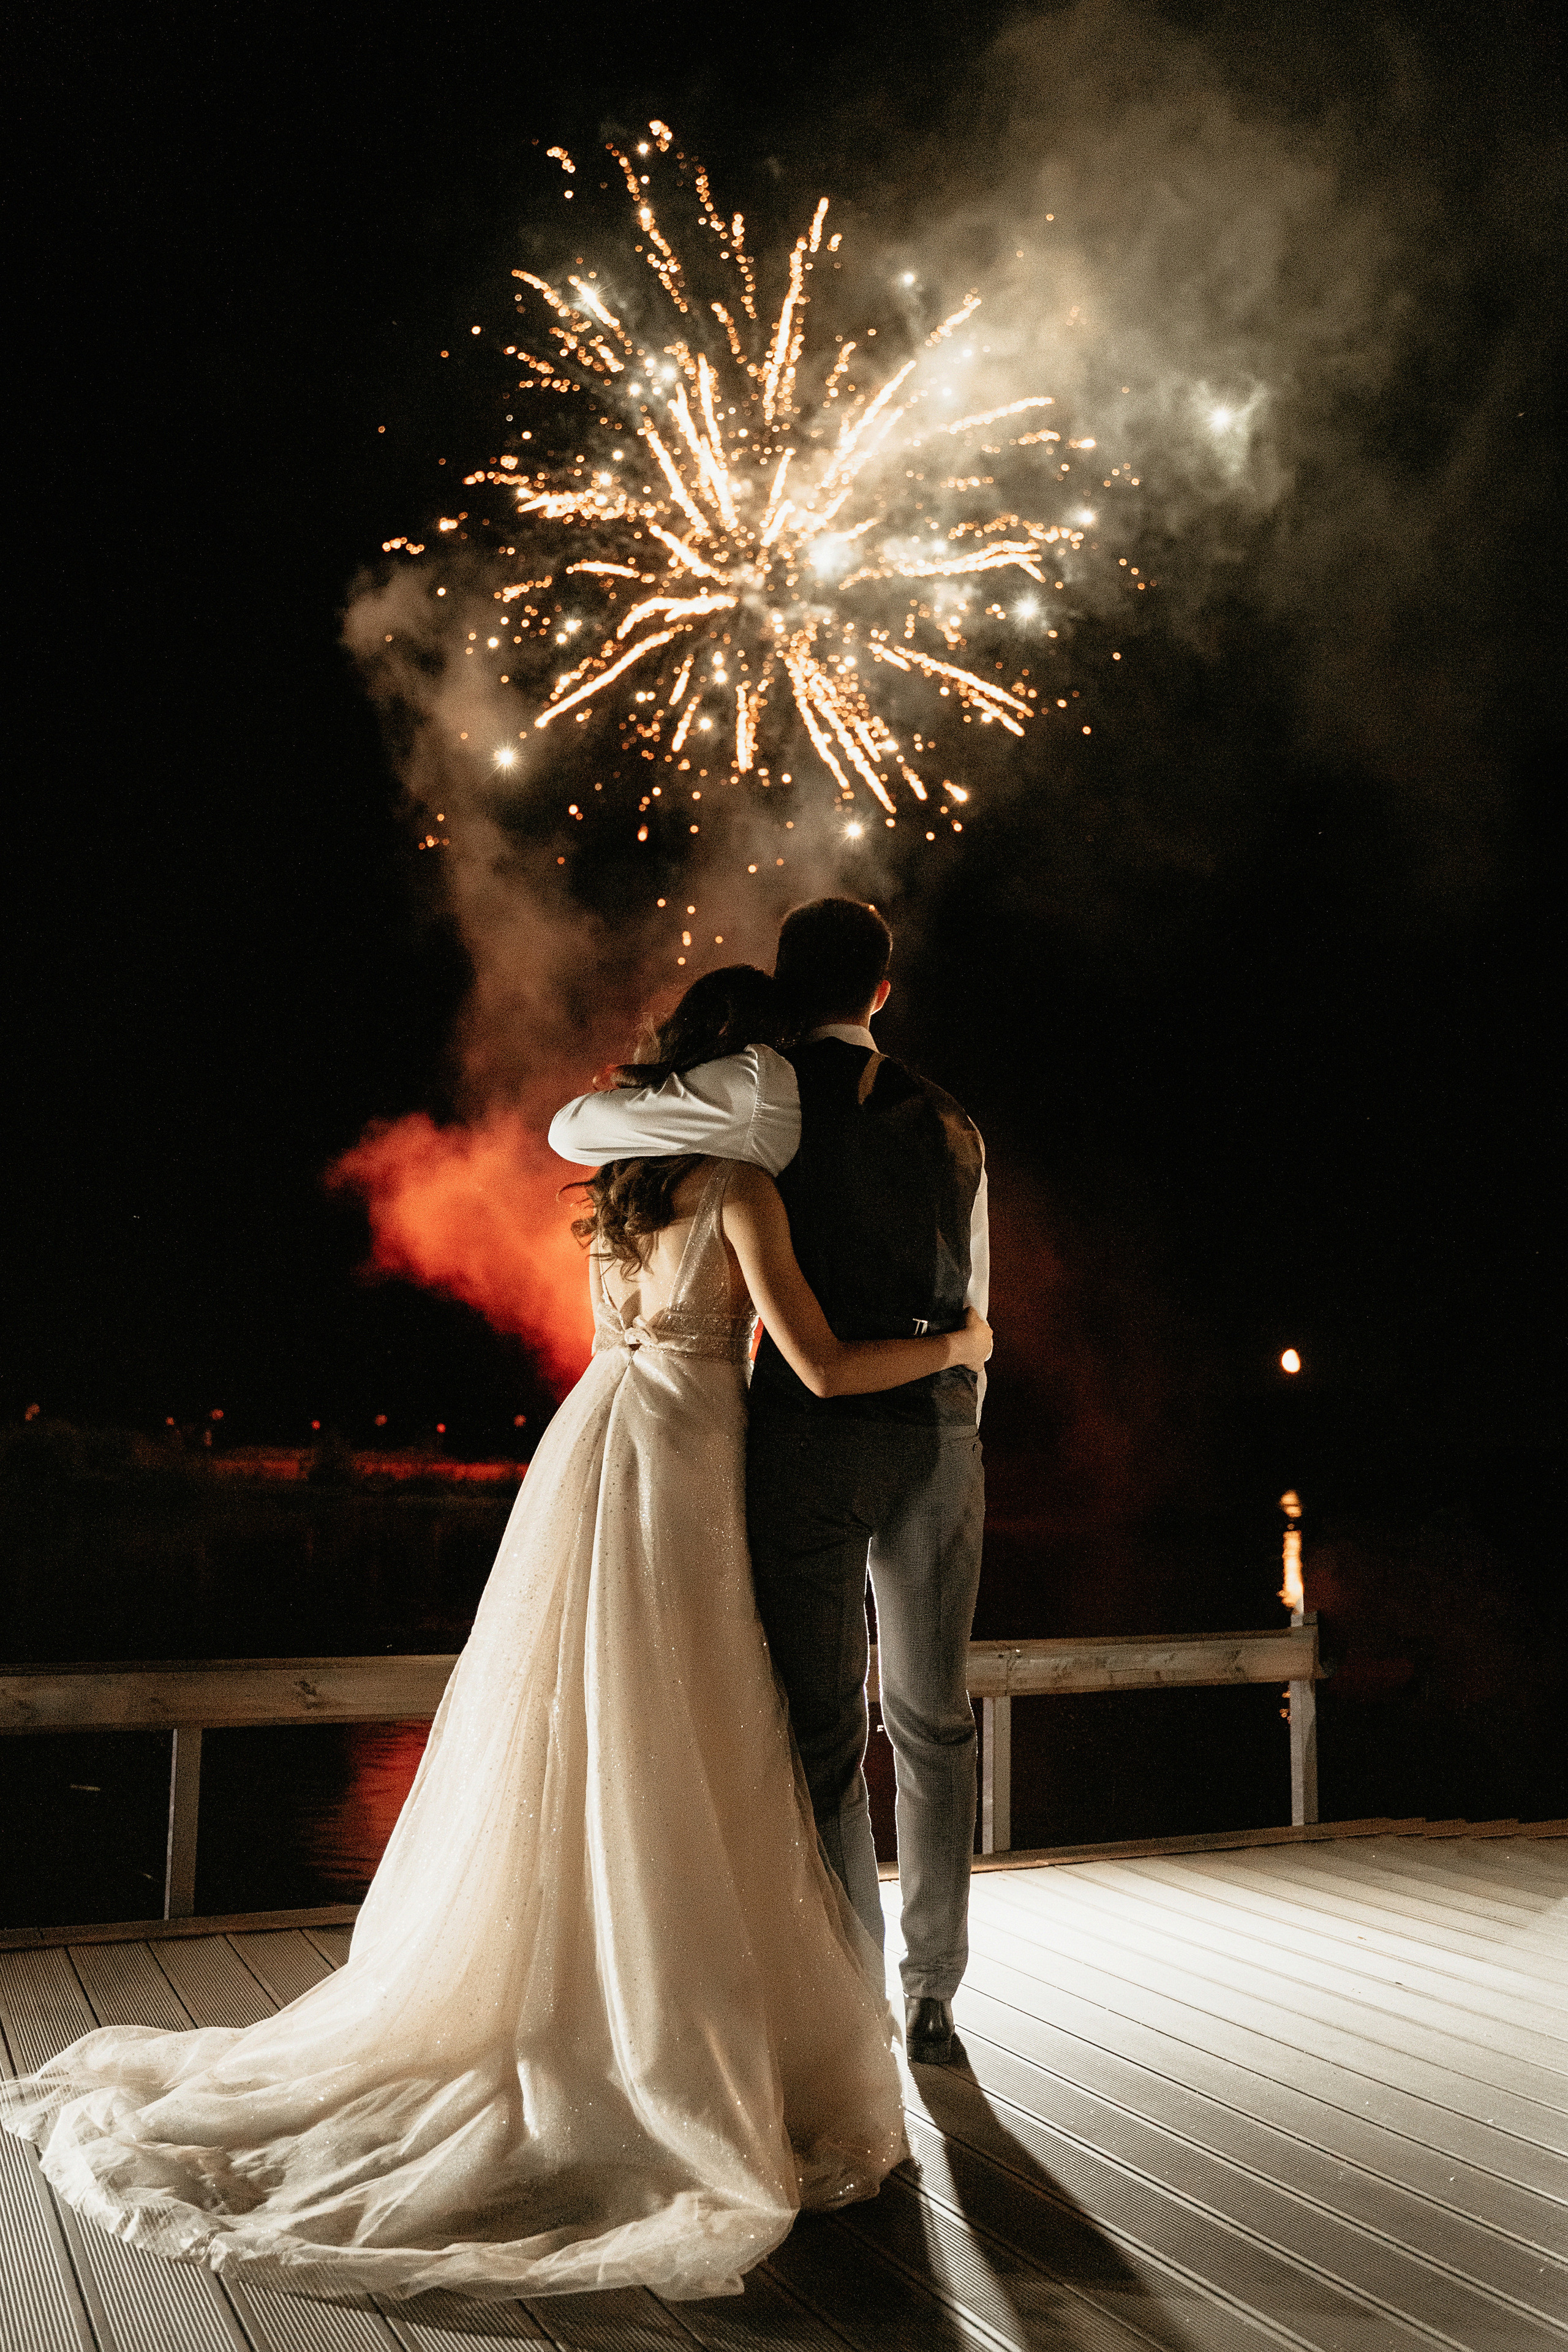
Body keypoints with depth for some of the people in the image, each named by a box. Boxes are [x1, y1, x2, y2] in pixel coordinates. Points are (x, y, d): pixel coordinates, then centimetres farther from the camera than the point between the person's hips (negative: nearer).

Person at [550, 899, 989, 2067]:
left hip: (812, 1434, -5)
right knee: (932, 1724, 16)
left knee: (822, 1730, 4)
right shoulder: (950, 1123, 14)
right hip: (937, 1434, 5)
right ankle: (933, 1997, 24)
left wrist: (662, 1110, 23)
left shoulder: (773, 1088, -3)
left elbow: (573, 1129, 2)